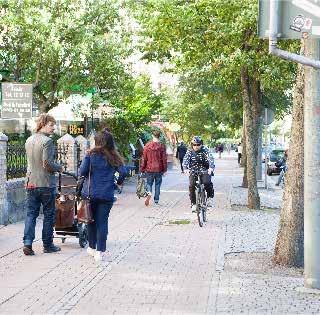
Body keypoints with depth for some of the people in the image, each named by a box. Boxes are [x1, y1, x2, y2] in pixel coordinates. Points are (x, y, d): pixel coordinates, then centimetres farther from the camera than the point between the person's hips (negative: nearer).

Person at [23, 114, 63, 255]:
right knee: (49, 215, 6)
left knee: (31, 214, 6)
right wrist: (59, 167, -3)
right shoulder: (47, 141, -14)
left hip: (31, 183, 6)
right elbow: (47, 164, -20)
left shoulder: (29, 140, 10)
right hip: (46, 184, -6)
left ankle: (27, 243, -5)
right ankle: (48, 245, 13)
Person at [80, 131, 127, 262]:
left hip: (90, 193, 0)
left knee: (91, 221, 15)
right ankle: (100, 251, -1)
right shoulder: (114, 157, 1)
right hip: (107, 194, 0)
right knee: (102, 222, 3)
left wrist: (85, 176, 13)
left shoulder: (91, 154, -3)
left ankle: (92, 247, 27)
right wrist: (119, 182, 12)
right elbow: (123, 172, -7)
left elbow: (82, 171, -9)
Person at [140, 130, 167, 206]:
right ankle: (156, 200, 14)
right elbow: (164, 159, -4)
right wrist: (164, 169, 4)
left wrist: (142, 168, 8)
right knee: (157, 184, 12)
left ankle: (149, 193, -18)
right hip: (159, 169, 0)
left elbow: (144, 158, 1)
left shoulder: (147, 145, -2)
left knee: (149, 183, 11)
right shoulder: (162, 146, -5)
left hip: (149, 168, 0)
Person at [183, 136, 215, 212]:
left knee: (207, 183, -29)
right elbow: (186, 160, -11)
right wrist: (186, 168, -33)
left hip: (204, 171, -2)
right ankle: (193, 203, -6)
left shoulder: (205, 151, -3)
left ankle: (210, 197, -2)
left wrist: (211, 168, -38)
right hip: (193, 172, 2)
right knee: (191, 185, -20)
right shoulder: (189, 152, 2)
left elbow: (210, 159, -18)